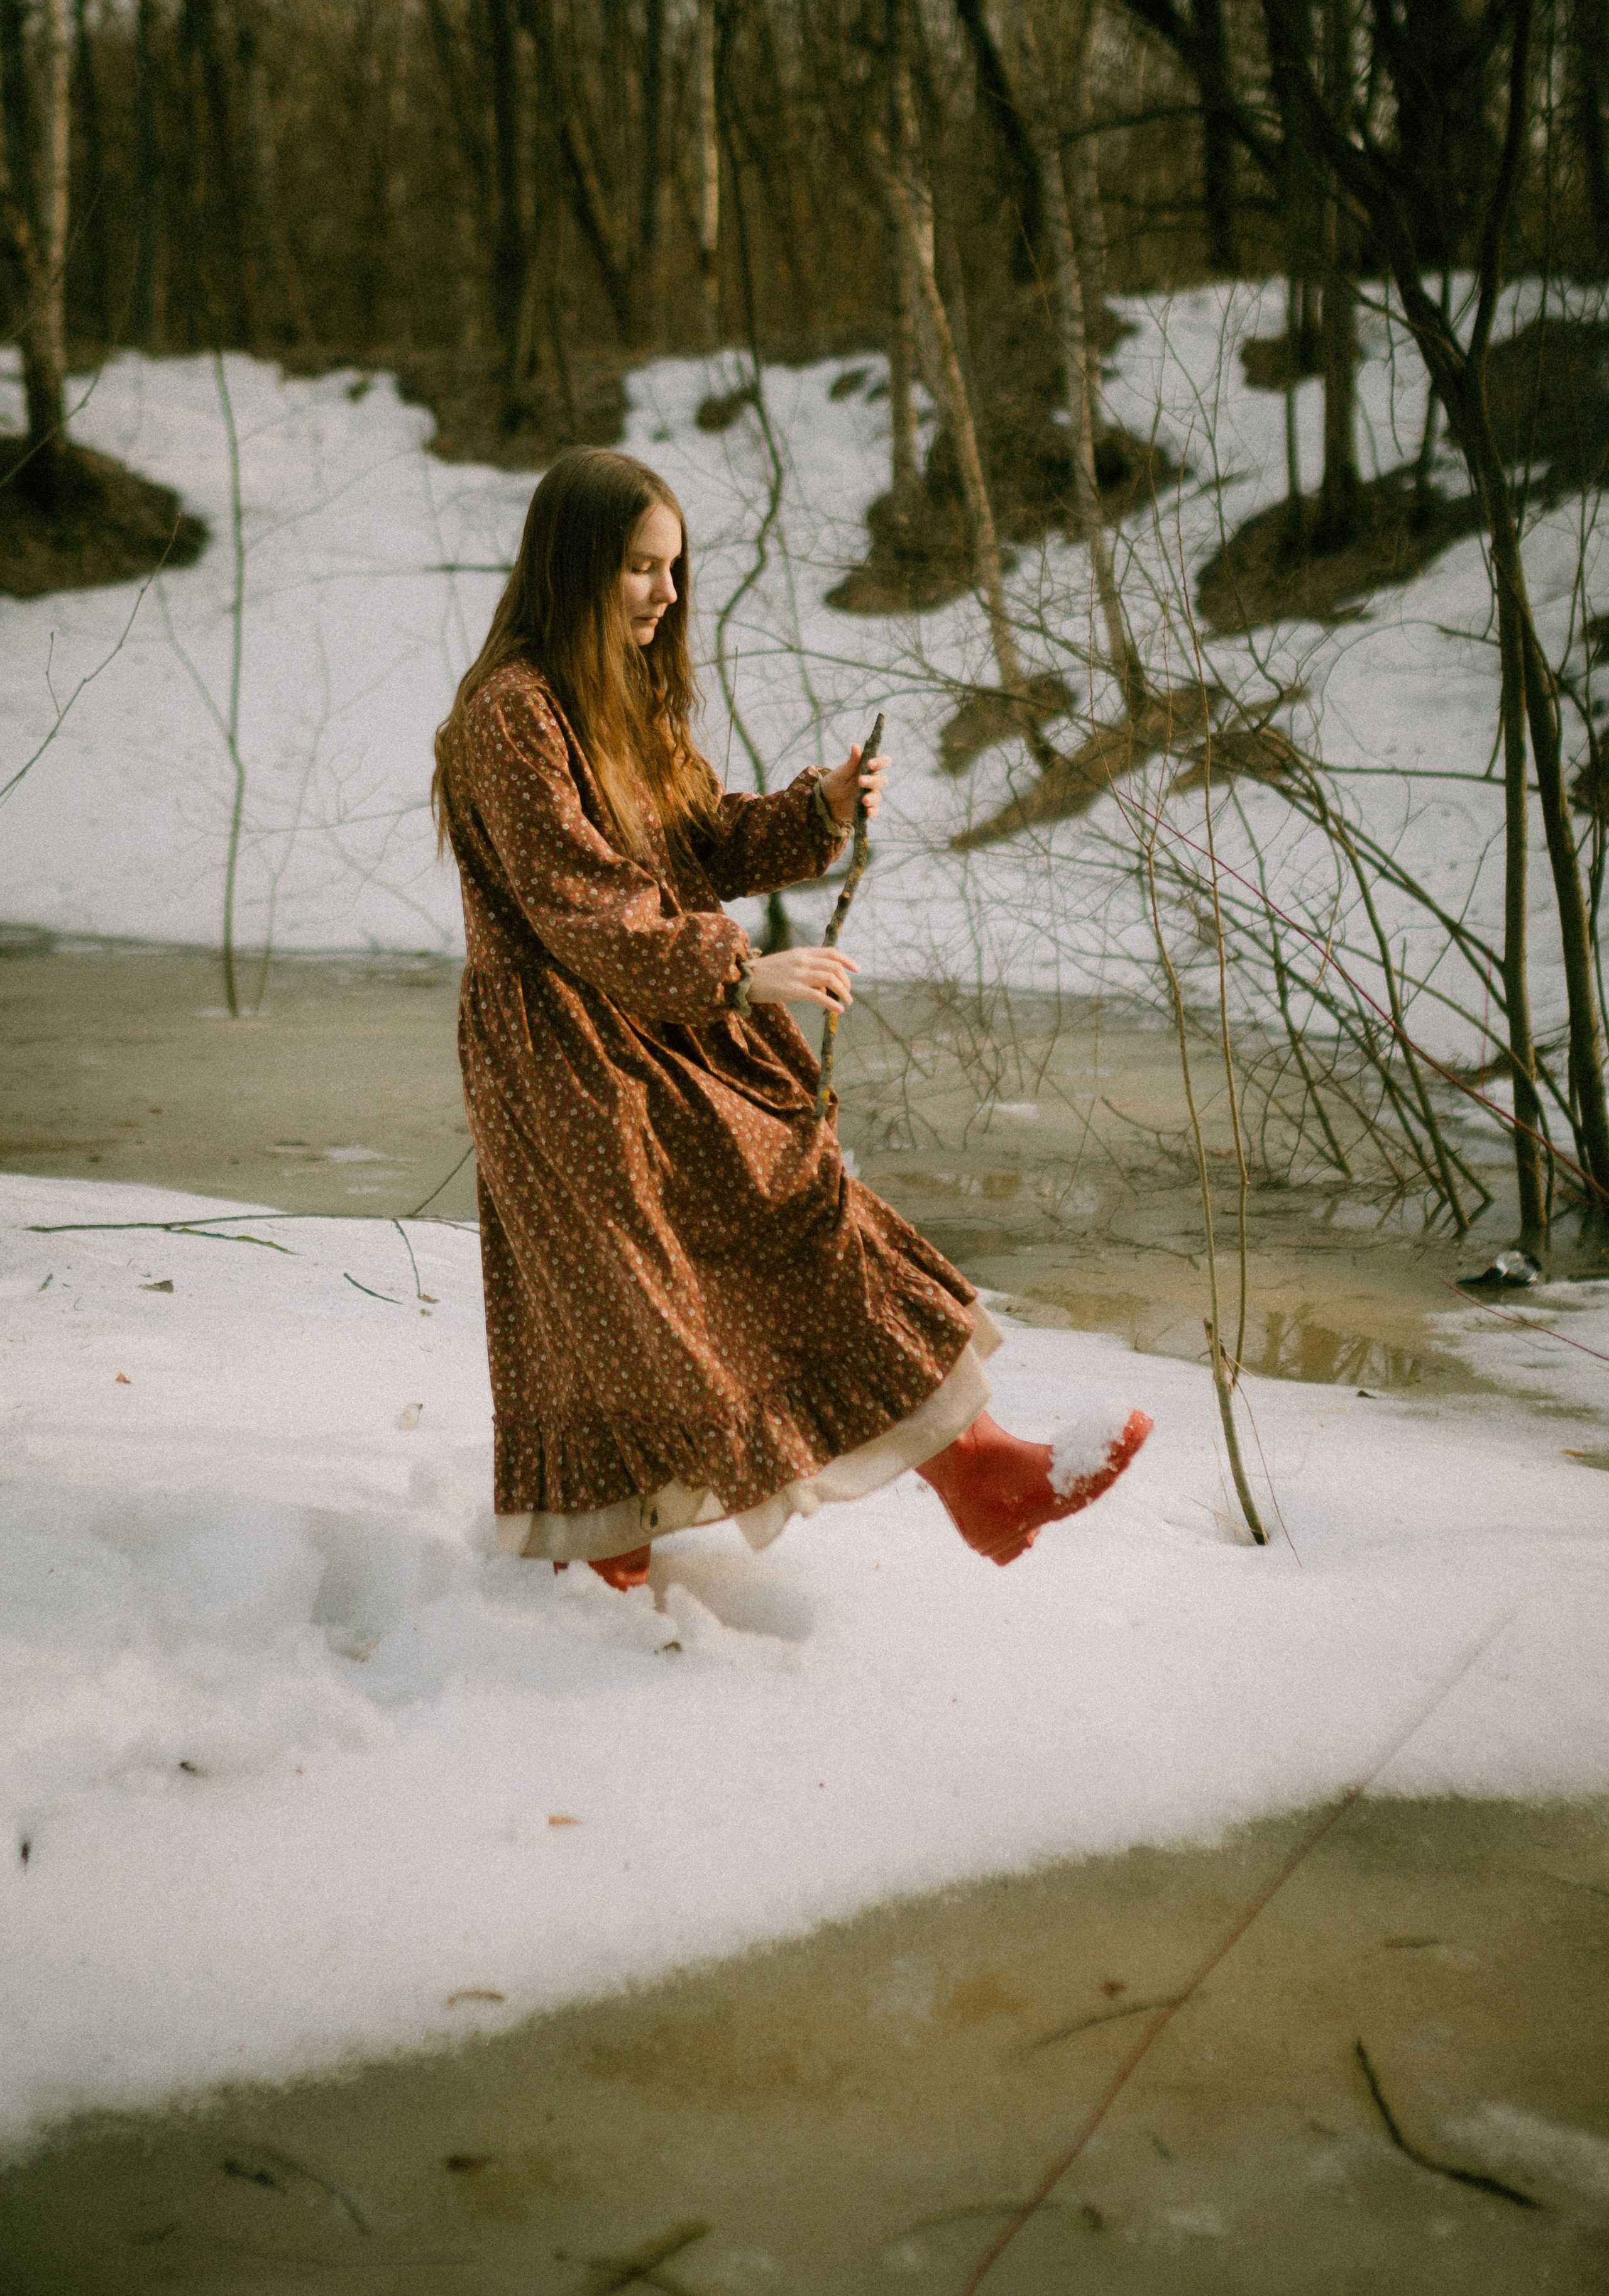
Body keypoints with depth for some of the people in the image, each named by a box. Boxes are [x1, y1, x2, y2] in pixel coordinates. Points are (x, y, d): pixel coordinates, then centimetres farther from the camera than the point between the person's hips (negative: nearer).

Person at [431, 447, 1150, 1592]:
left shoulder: (628, 698, 15)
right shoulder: (513, 714, -15)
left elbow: (704, 844, 13)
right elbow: (576, 906, -20)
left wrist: (821, 809, -4)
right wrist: (737, 971, -25)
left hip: (662, 1031, 9)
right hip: (579, 1052, -9)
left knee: (611, 1308, 10)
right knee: (795, 1209, -13)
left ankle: (598, 1556, 19)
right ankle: (975, 1469, -12)